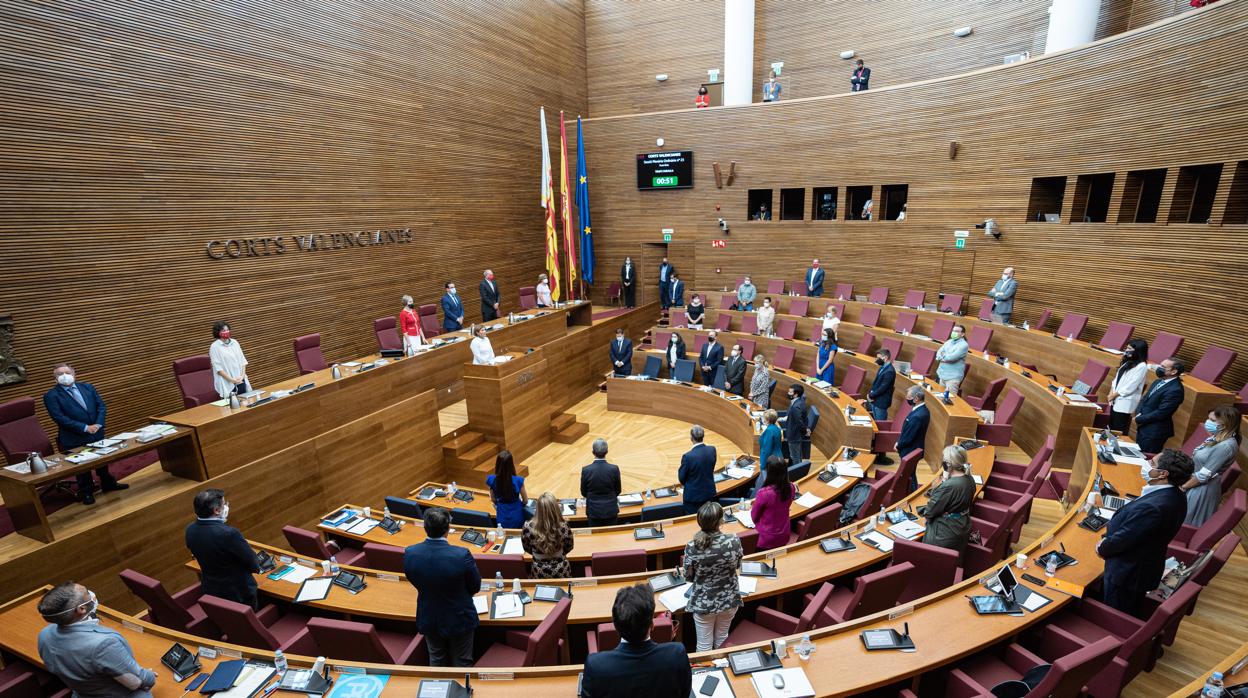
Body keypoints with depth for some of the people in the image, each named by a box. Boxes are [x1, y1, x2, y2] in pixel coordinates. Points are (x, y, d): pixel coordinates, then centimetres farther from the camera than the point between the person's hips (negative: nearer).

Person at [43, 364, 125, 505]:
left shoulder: (88, 387, 4)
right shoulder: (51, 396, -9)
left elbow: (101, 406, 2)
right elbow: (60, 418, -16)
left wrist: (98, 424, -13)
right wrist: (85, 428, -20)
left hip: (97, 434, 4)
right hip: (74, 440, -4)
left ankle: (108, 484, 35)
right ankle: (86, 492, 25)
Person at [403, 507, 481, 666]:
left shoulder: (409, 553, -22)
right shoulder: (462, 555, -32)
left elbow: (415, 582, -2)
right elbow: (475, 587, -14)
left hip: (428, 620, 3)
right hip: (459, 620, -3)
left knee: (437, 660, 28)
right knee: (462, 662, 21)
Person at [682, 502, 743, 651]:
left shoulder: (692, 547, -25)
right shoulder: (734, 541, -21)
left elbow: (688, 577, -8)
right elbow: (737, 565, 0)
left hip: (703, 603, -2)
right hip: (729, 599, 2)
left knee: (704, 645, 18)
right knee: (722, 639, 27)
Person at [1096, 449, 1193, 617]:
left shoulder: (1152, 506, -37)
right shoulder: (1175, 496, -7)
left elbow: (1123, 539, -25)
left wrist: (1102, 548, -7)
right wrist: (1110, 539, 3)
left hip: (1126, 574, -8)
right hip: (1146, 567, 8)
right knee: (1132, 617, 28)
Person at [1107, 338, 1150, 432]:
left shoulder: (1142, 366, -14)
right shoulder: (1128, 362, 12)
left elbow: (1130, 387, -18)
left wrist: (1115, 394, -10)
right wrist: (1111, 392, 1)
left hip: (1125, 403, -8)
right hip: (1116, 400, 8)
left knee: (1118, 430, -1)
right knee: (1111, 427, 14)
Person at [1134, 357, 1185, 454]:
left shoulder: (1175, 390, -19)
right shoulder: (1158, 381, 8)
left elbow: (1160, 413, -22)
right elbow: (1144, 399, 14)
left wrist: (1138, 419, -12)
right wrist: (1138, 413, -4)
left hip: (1154, 432, -8)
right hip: (1142, 427, 8)